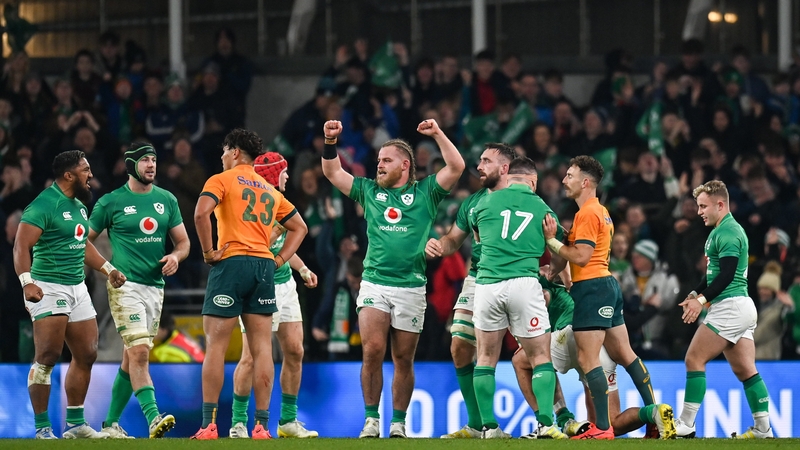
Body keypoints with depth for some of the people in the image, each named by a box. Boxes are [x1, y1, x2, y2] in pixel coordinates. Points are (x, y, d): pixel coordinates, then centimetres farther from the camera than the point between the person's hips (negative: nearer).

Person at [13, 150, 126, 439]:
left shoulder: (79, 205, 15)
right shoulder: (44, 205, -14)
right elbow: (22, 246, -21)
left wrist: (107, 269, 30)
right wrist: (27, 282, -33)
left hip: (77, 289, 9)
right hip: (49, 288, -9)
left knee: (86, 355, 10)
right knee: (48, 357, -11)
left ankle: (75, 423, 20)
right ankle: (42, 428, -7)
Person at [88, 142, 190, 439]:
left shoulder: (167, 200, 11)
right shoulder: (111, 202, -2)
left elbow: (183, 241, 15)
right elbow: (85, 239, 5)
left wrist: (176, 256, -6)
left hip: (155, 287, 5)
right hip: (125, 287, -5)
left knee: (132, 358, 8)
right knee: (139, 352, -18)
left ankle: (111, 423, 16)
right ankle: (153, 417, -27)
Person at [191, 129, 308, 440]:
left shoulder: (222, 180, 1)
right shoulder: (270, 190, 20)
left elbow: (201, 213, -17)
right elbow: (299, 227, 24)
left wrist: (208, 251, -8)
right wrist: (279, 260, 16)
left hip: (231, 263, -5)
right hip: (263, 267, 5)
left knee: (215, 346, -3)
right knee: (262, 348, 3)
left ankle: (209, 425, -7)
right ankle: (261, 425, 0)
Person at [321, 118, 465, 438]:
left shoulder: (425, 193, 7)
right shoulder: (370, 191, 15)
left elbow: (456, 167, -2)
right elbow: (332, 172, 18)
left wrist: (437, 134, -8)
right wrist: (330, 141, 4)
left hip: (411, 288, -1)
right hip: (374, 284, 1)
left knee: (404, 360, 3)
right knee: (372, 351, -13)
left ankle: (398, 423, 11)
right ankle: (371, 420, -6)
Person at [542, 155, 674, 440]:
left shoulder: (588, 213, -12)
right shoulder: (601, 211, 19)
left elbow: (580, 256, -20)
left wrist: (552, 241, -12)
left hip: (592, 288, -10)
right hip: (607, 284, 10)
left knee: (588, 360, -11)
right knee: (624, 354, 12)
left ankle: (602, 428, -14)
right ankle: (655, 411, 12)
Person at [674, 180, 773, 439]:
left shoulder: (727, 232, -13)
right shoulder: (723, 230, 19)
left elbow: (726, 274, -22)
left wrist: (702, 299, -24)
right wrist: (695, 294, 20)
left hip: (730, 307, -10)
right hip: (743, 308, 10)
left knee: (694, 359, -8)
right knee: (745, 369, 8)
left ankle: (686, 425, -9)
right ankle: (763, 429, 4)